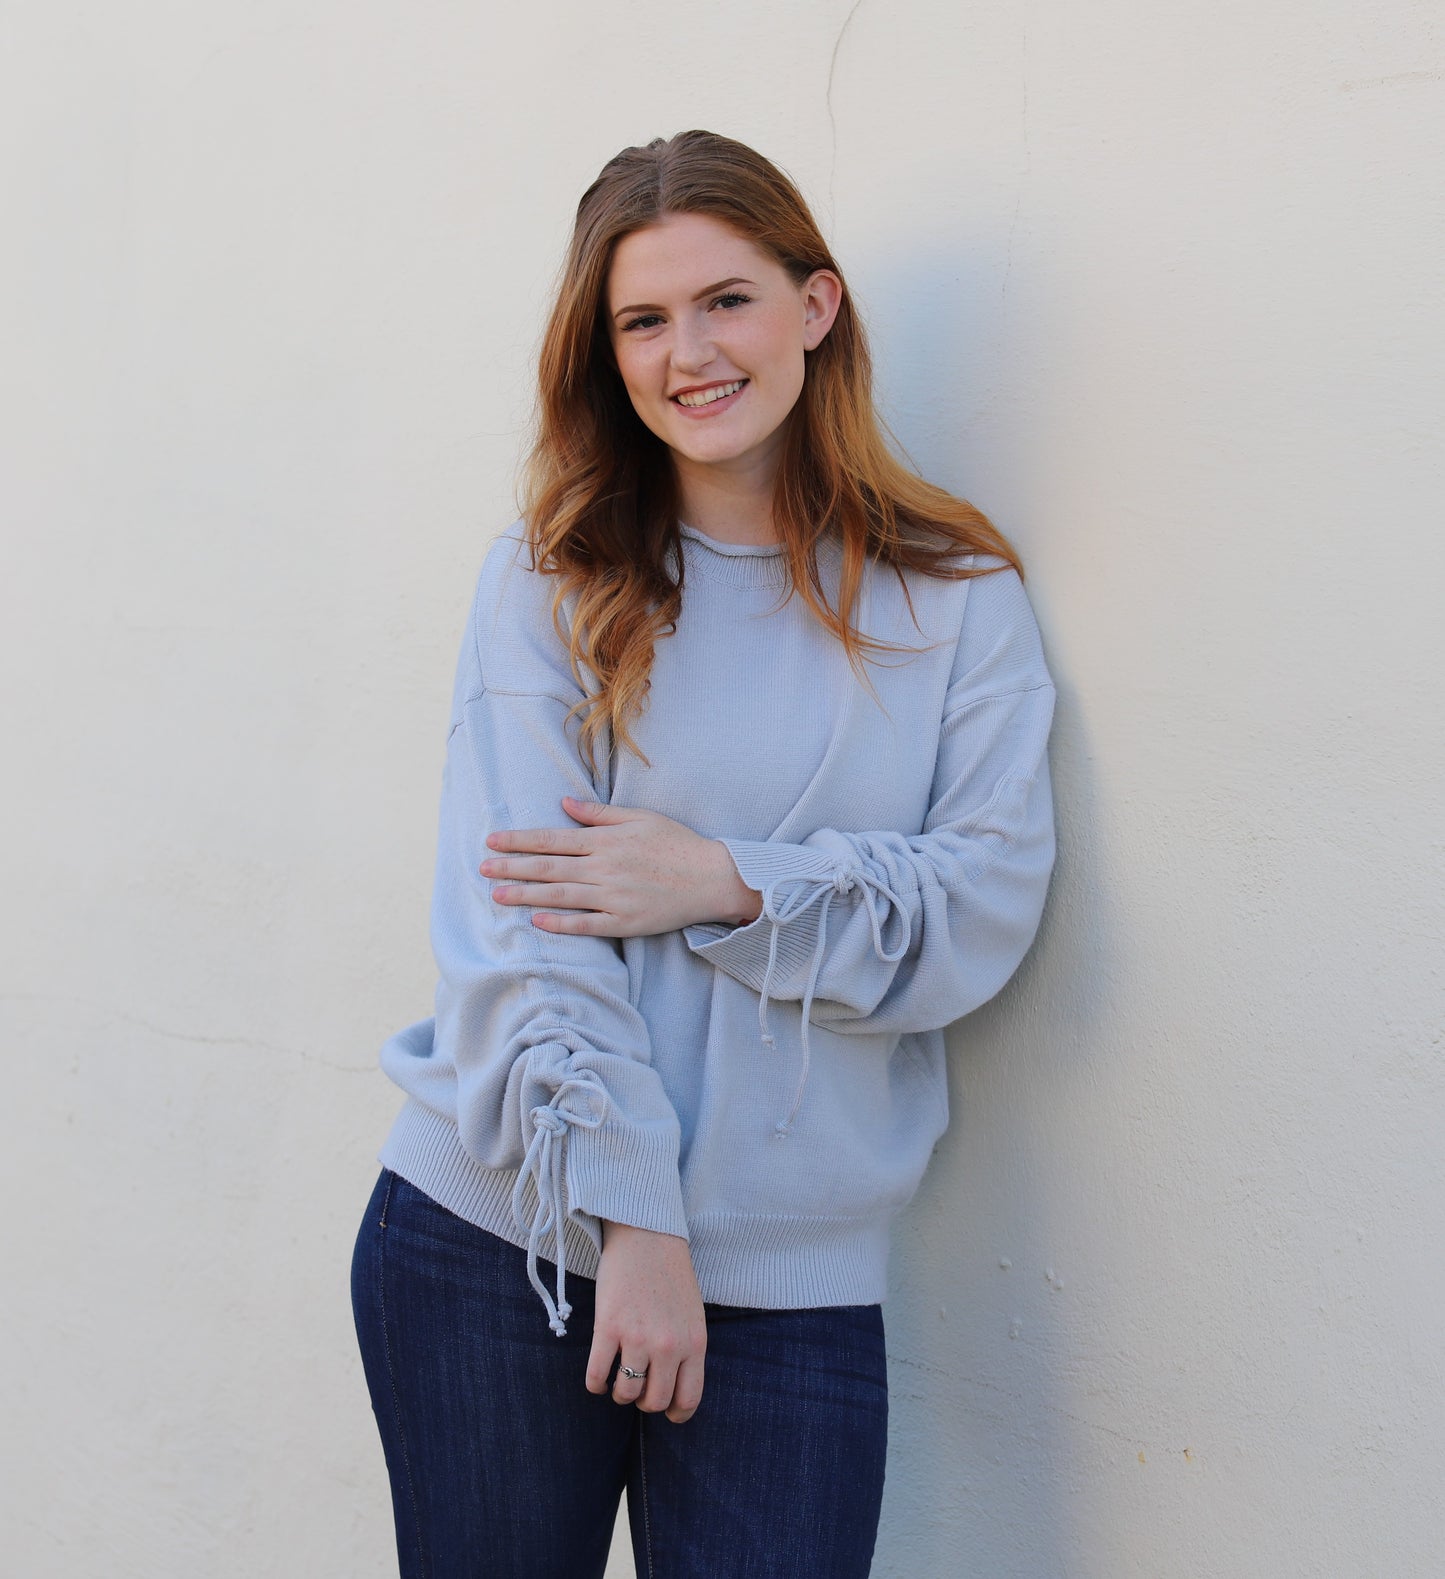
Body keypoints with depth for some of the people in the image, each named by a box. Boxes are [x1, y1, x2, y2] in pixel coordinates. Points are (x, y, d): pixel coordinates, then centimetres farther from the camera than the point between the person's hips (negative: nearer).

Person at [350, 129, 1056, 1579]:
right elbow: (517, 920, -8)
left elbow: (987, 912, -3)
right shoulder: (551, 579, 0)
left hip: (791, 1282, 0)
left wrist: (726, 887, -16)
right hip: (493, 1238, 0)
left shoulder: (957, 601, 4)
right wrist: (632, 1218, -14)